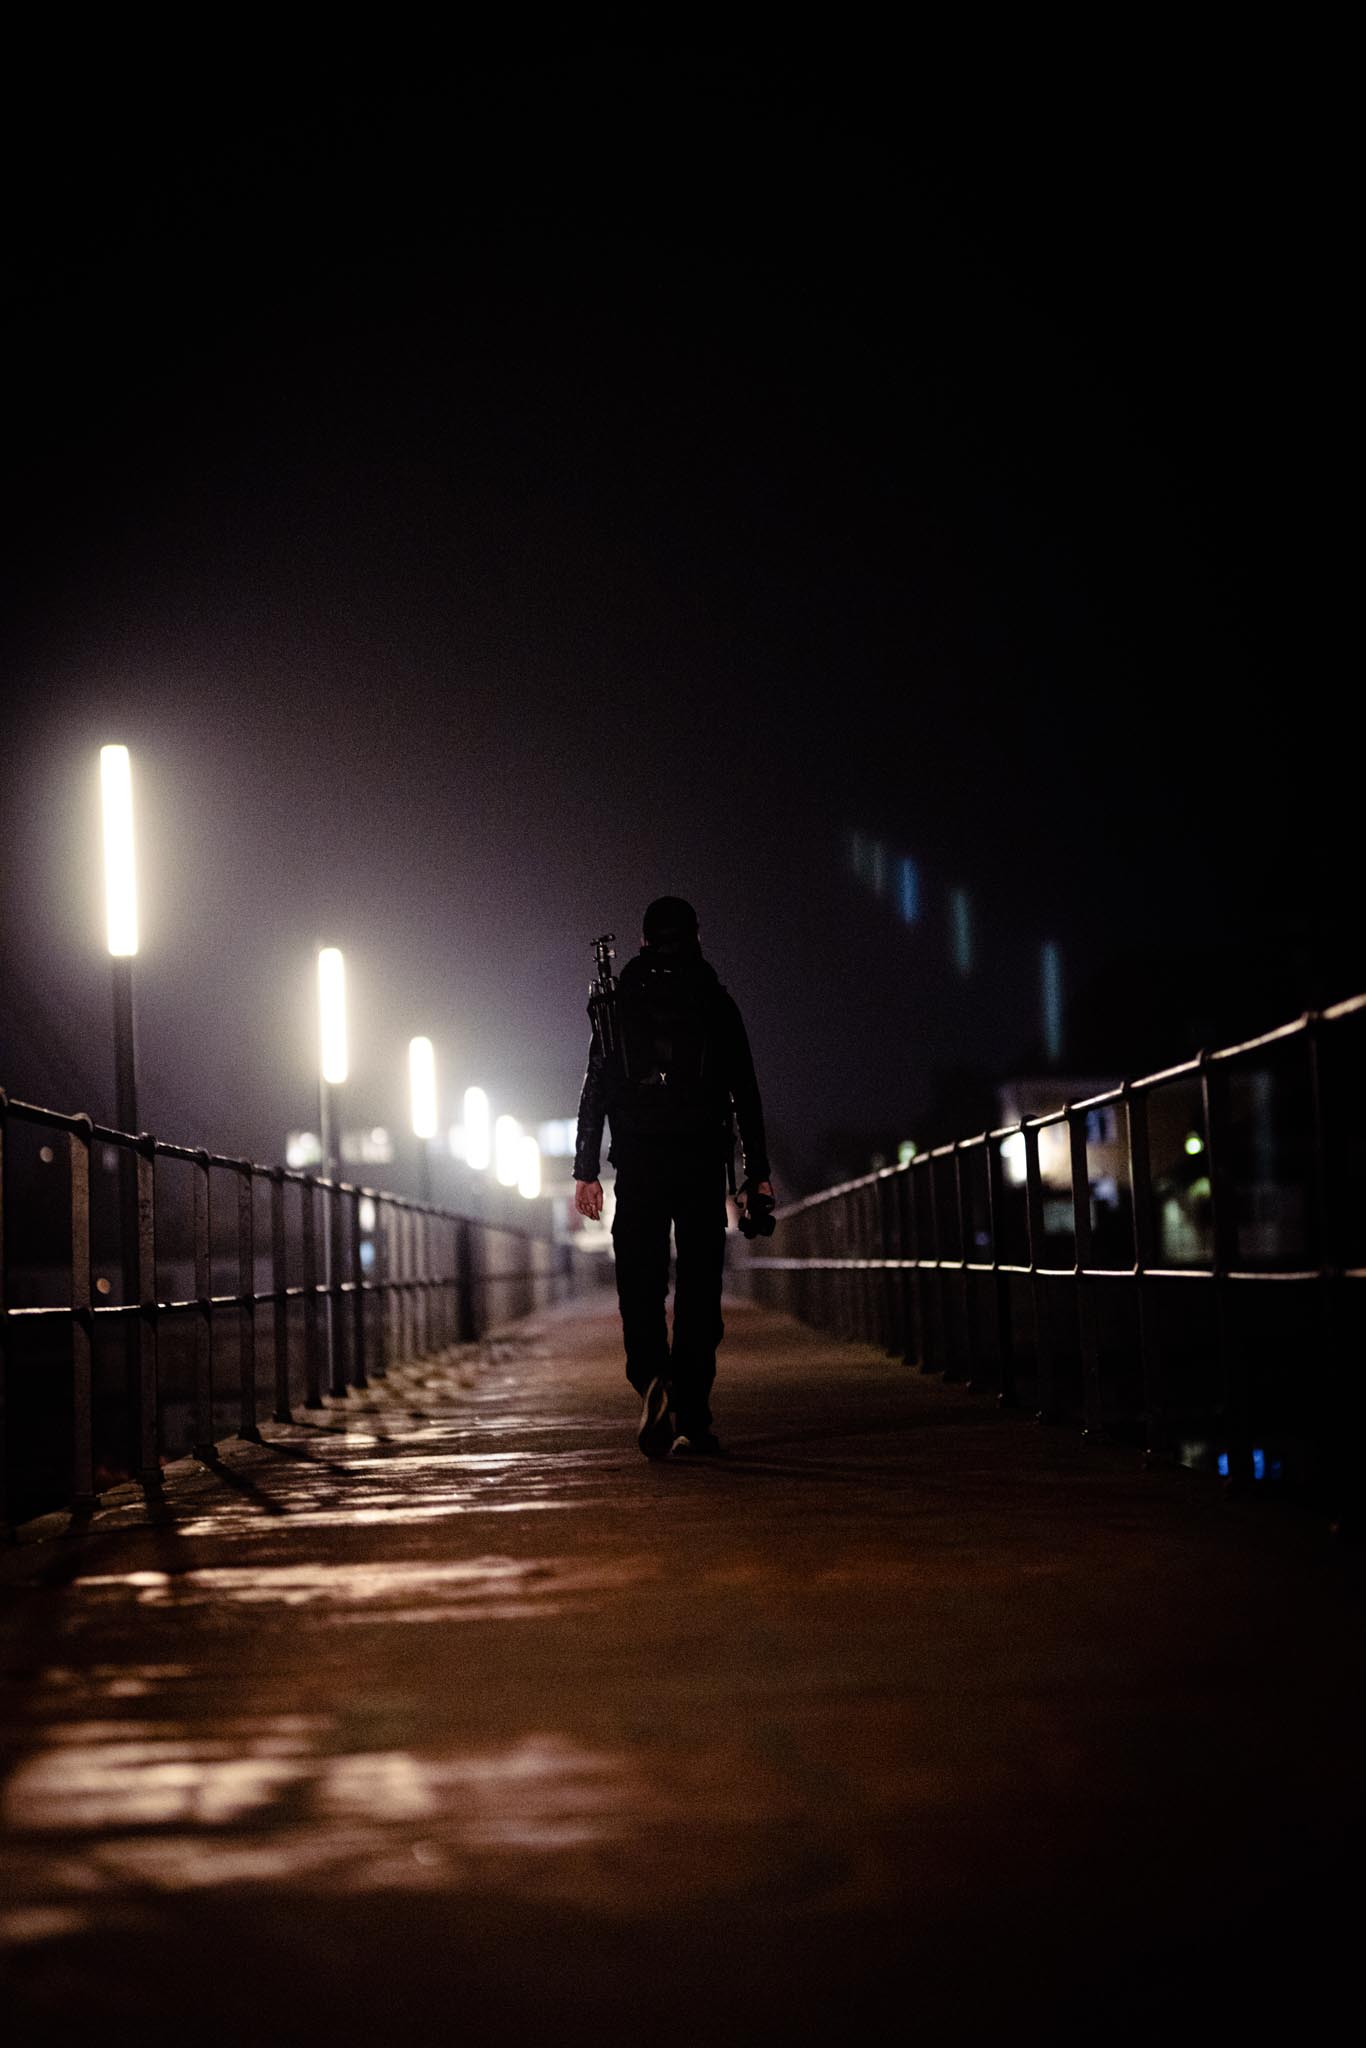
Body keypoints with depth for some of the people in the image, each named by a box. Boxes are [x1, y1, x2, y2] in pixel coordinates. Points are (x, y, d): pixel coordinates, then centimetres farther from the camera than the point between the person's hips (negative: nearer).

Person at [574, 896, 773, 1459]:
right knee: (698, 1289, 3)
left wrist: (586, 1171, 5)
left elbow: (596, 1090, 4)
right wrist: (757, 1171, 7)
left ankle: (652, 1378, -23)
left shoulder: (619, 1002, 7)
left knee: (639, 1285, 4)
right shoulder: (715, 1002, 6)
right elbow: (745, 1091, 4)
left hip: (638, 1161, 0)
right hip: (702, 1159, 0)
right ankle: (691, 1420, 0)